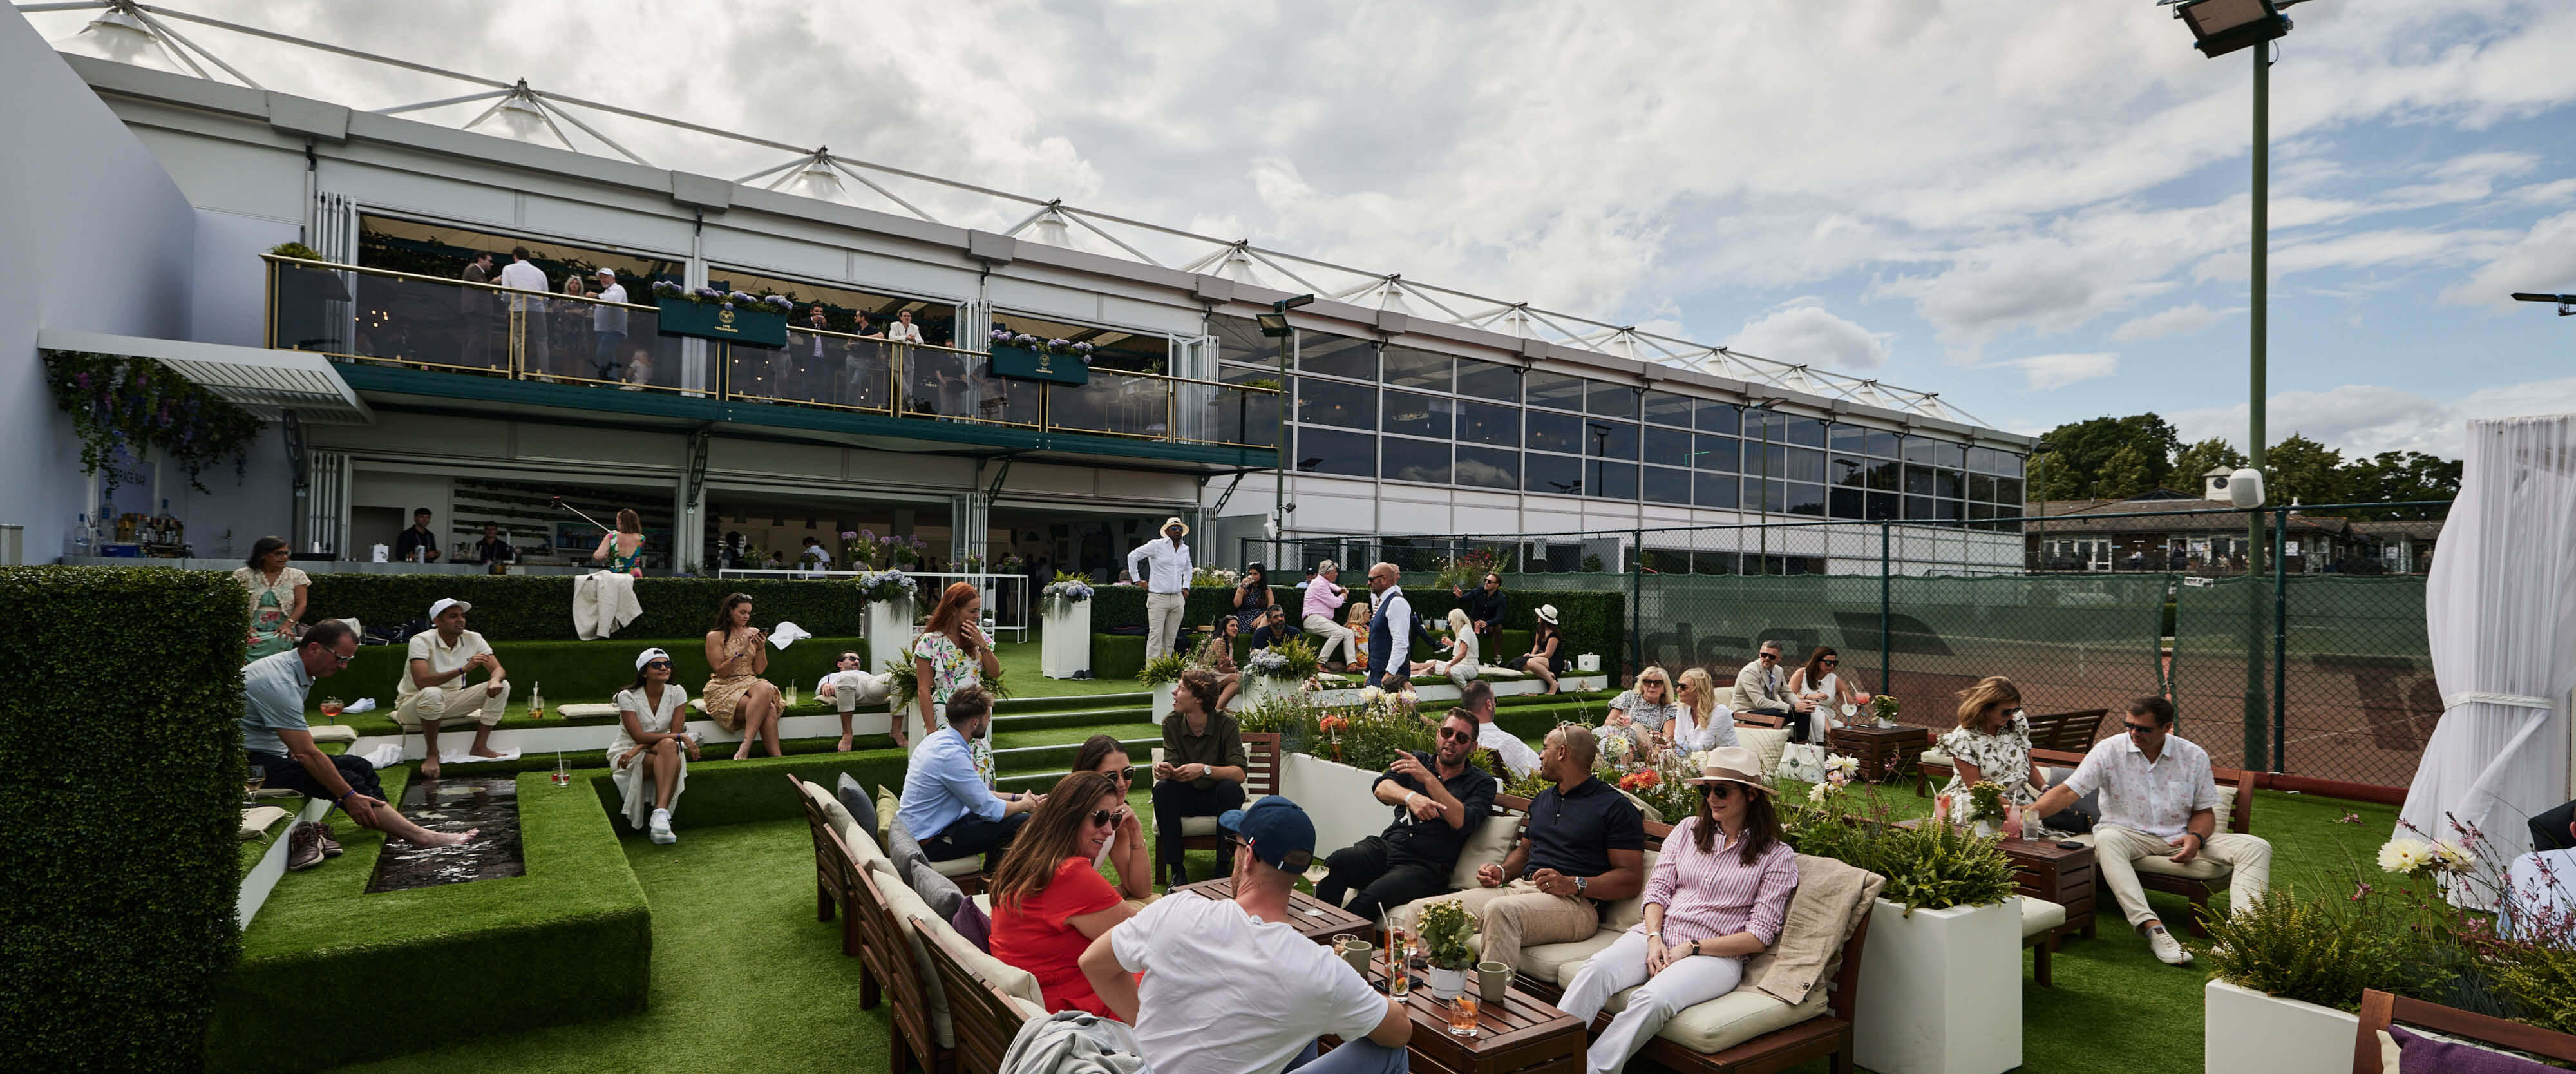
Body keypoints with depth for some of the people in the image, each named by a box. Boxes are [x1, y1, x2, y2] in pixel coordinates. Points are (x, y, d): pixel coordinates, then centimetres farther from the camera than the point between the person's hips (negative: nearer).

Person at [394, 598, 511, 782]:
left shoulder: (473, 639, -5)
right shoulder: (421, 641, -21)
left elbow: (498, 670, -8)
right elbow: (421, 682, -34)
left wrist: (495, 680, -33)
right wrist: (463, 669, -42)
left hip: (451, 703, 5)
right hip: (413, 707, -5)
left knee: (502, 686, -14)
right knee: (432, 694, -40)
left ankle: (480, 747, -9)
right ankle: (432, 754, -19)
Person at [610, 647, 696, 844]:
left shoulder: (677, 693, -1)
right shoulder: (628, 697, -8)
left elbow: (674, 734, -7)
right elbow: (639, 736, -18)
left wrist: (640, 748, -20)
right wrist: (680, 737, -25)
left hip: (664, 753, 2)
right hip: (627, 753, -2)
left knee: (669, 746, -36)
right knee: (673, 762, -34)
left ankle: (660, 813, -45)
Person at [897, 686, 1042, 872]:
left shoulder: (938, 738, 4)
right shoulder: (952, 755, -27)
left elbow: (977, 792, 16)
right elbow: (990, 810, -20)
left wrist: (1017, 797, 11)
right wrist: (1026, 805, -2)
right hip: (930, 843, -10)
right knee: (1023, 824, -15)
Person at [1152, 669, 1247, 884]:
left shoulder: (1226, 723, -17)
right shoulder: (1171, 723, -8)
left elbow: (1240, 773, -24)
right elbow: (1174, 769, -9)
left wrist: (1204, 769, -40)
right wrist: (1165, 770, -34)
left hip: (1217, 798, -2)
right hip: (1186, 797, 2)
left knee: (1231, 788, -33)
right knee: (1162, 789, -27)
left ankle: (1222, 870, -21)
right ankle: (1177, 871, -21)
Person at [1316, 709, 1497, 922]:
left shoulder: (1482, 782, 11)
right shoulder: (1416, 760, 20)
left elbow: (1463, 822, -8)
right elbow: (1381, 787, 0)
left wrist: (1428, 778, -11)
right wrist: (1410, 797, -22)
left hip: (1427, 866, -3)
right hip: (1387, 846, 3)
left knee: (1371, 898, -33)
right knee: (1336, 863, -29)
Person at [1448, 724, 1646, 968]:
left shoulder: (1616, 807, 1)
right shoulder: (1542, 800, 26)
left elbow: (1632, 879, -5)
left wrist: (1572, 884, -18)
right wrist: (1502, 871, 13)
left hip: (1576, 903, -7)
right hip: (1520, 887, 7)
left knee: (1500, 910, -38)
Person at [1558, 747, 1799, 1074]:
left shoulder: (1778, 856, 4)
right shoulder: (1689, 828, 15)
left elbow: (1759, 936, -2)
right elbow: (1657, 889, 11)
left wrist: (1691, 949, -10)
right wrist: (1654, 938, -8)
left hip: (1717, 954, -3)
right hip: (1659, 934, 4)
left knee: (1653, 998, -36)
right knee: (1596, 970, -29)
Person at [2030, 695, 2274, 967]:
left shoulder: (2194, 756, 3)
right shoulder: (2109, 750, -6)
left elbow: (2204, 811, 9)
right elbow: (2068, 792, -13)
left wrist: (2196, 837, -14)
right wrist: (2027, 814, -29)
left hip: (2181, 836, 4)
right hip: (2129, 834, -3)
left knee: (2256, 847, -14)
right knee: (2107, 839, -37)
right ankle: (2152, 929, -44)